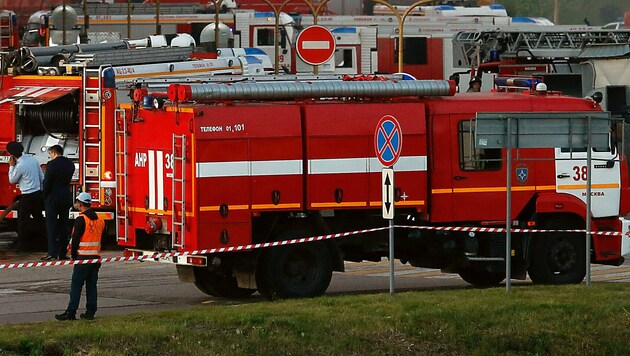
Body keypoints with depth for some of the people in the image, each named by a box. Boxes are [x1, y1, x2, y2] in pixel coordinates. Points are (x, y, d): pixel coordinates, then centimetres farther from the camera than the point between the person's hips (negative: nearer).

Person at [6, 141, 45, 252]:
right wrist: (41, 191, 20)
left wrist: (11, 166, 2)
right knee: (38, 218, 17)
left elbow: (12, 180, -4)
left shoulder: (20, 166, -20)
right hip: (38, 193, 7)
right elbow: (42, 177, 10)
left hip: (27, 196, -7)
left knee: (23, 219, 3)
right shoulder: (33, 159, 2)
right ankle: (41, 239, 25)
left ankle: (23, 244, 7)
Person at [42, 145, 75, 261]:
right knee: (64, 226, 10)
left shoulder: (52, 164, -12)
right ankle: (62, 253, 10)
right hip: (66, 198, 6)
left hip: (53, 199, -6)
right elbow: (68, 180, 11)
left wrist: (45, 196, 0)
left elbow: (47, 182, -12)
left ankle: (52, 252, -11)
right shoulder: (70, 164, 7)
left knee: (51, 225, -3)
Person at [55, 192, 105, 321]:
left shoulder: (81, 219, -11)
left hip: (83, 257, -7)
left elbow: (76, 238, -12)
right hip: (96, 257, 7)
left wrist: (73, 254, -1)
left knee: (76, 286, -4)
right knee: (91, 285, 10)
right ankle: (90, 312, 9)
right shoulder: (100, 220, 11)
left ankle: (71, 312, -6)